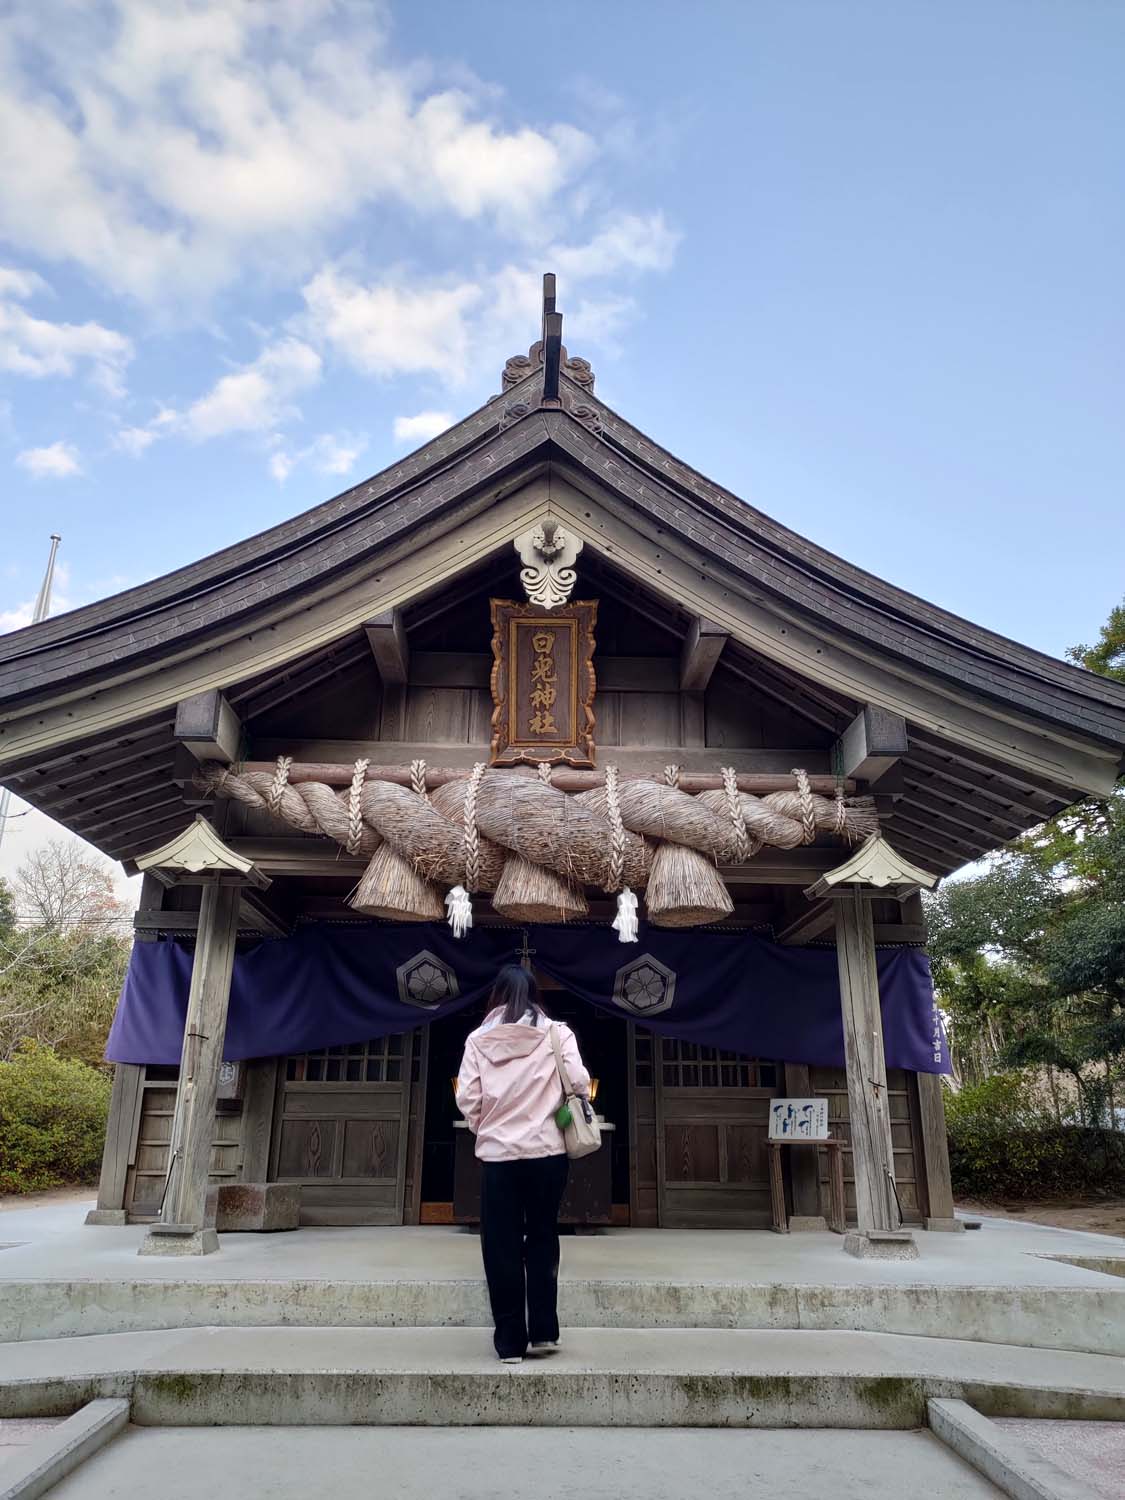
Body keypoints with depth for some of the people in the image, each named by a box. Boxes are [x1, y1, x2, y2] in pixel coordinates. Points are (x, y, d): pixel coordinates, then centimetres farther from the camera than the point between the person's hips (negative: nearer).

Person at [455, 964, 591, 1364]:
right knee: (542, 1238, 16)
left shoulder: (479, 1038, 0)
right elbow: (579, 1082, -9)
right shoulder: (556, 1032, -1)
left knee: (502, 1246, 9)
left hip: (497, 1153, 0)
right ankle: (543, 1331, 19)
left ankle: (510, 1341, 14)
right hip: (546, 1150, 0)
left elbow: (467, 1098, -4)